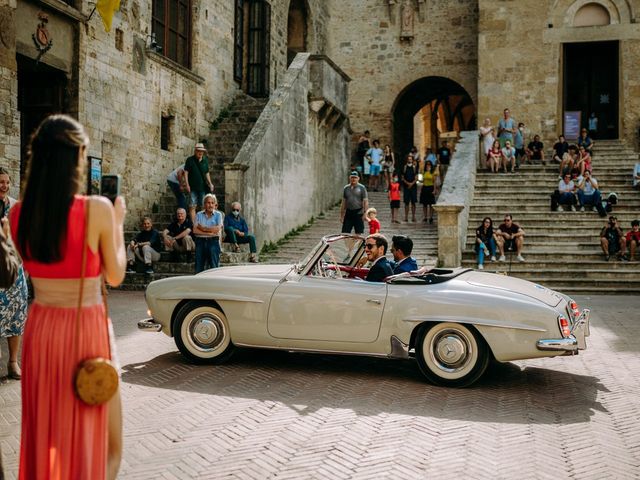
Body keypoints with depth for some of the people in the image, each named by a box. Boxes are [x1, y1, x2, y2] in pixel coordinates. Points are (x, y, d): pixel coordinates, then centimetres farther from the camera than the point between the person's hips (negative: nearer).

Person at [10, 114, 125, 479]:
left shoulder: (19, 214, -1)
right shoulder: (98, 209, -15)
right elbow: (115, 275, -5)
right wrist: (118, 223, 8)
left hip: (40, 327, 5)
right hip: (86, 329, -5)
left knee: (45, 437, 20)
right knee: (105, 447, 10)